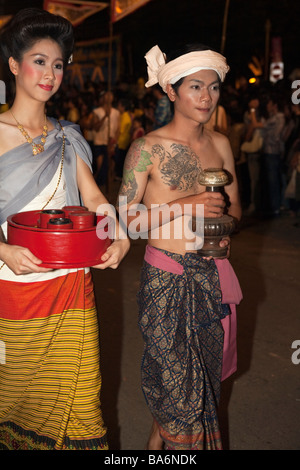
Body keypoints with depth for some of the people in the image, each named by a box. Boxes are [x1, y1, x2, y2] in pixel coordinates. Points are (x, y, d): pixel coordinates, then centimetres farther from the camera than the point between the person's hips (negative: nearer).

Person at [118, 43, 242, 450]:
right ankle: (165, 440, 28)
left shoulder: (220, 145, 7)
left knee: (205, 372, 14)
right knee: (176, 374, 2)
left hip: (212, 276, 5)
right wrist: (184, 207, -17)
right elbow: (125, 217, -8)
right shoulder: (148, 148, -8)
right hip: (167, 279, -5)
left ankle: (160, 435, 37)